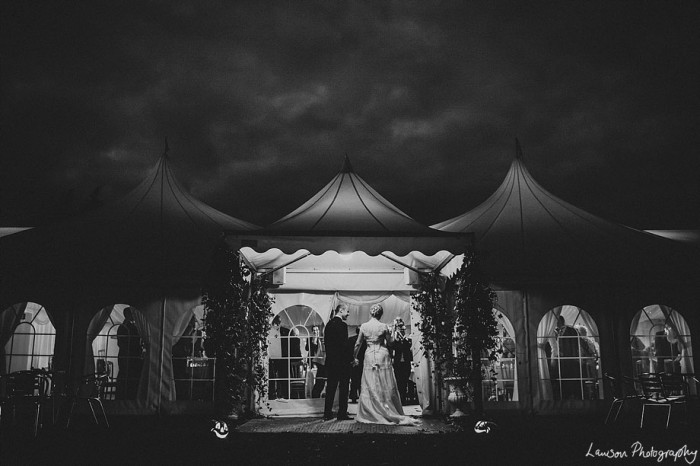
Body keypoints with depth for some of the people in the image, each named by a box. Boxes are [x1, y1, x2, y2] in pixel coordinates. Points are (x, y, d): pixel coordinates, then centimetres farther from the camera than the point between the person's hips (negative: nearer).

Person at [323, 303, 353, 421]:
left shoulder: (329, 324, 10)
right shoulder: (342, 325, -14)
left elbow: (326, 342, 13)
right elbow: (344, 345, -18)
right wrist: (351, 358, -9)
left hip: (330, 361, 7)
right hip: (342, 361, -7)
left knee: (330, 387, 11)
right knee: (343, 388, 2)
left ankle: (327, 413, 13)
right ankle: (342, 413, 5)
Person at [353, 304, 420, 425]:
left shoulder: (363, 326, -1)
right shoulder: (384, 326, -6)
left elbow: (358, 344, 5)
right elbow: (390, 342, 1)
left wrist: (355, 357, 17)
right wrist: (390, 334, 20)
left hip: (369, 356, 1)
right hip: (382, 355, -1)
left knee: (370, 386, 7)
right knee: (386, 386, 6)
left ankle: (370, 414, 8)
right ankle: (392, 414, 10)